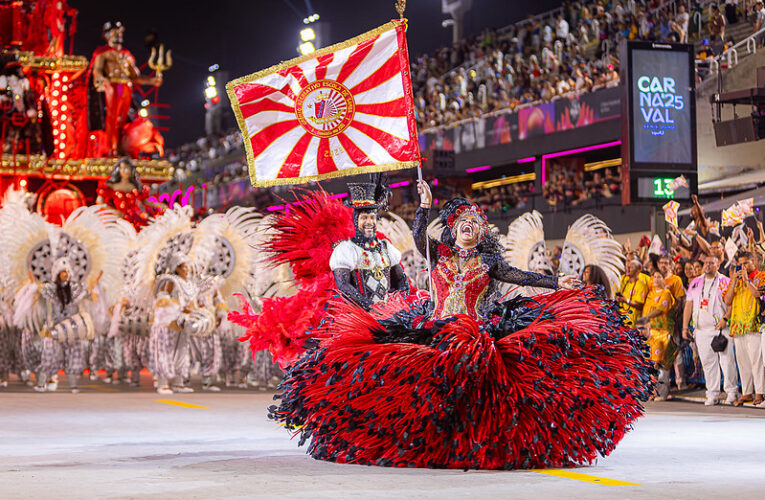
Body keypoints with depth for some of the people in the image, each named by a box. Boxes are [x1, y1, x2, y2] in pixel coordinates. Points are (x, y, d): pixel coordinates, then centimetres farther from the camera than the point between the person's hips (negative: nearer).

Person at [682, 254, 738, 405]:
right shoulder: (695, 283, 15)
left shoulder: (725, 282, 3)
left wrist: (725, 319, -17)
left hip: (721, 328, -4)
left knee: (727, 359, -6)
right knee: (708, 362, 3)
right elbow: (688, 305, 14)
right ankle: (712, 394, 8)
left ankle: (731, 391, 3)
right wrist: (685, 327, 8)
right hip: (701, 329, 4)